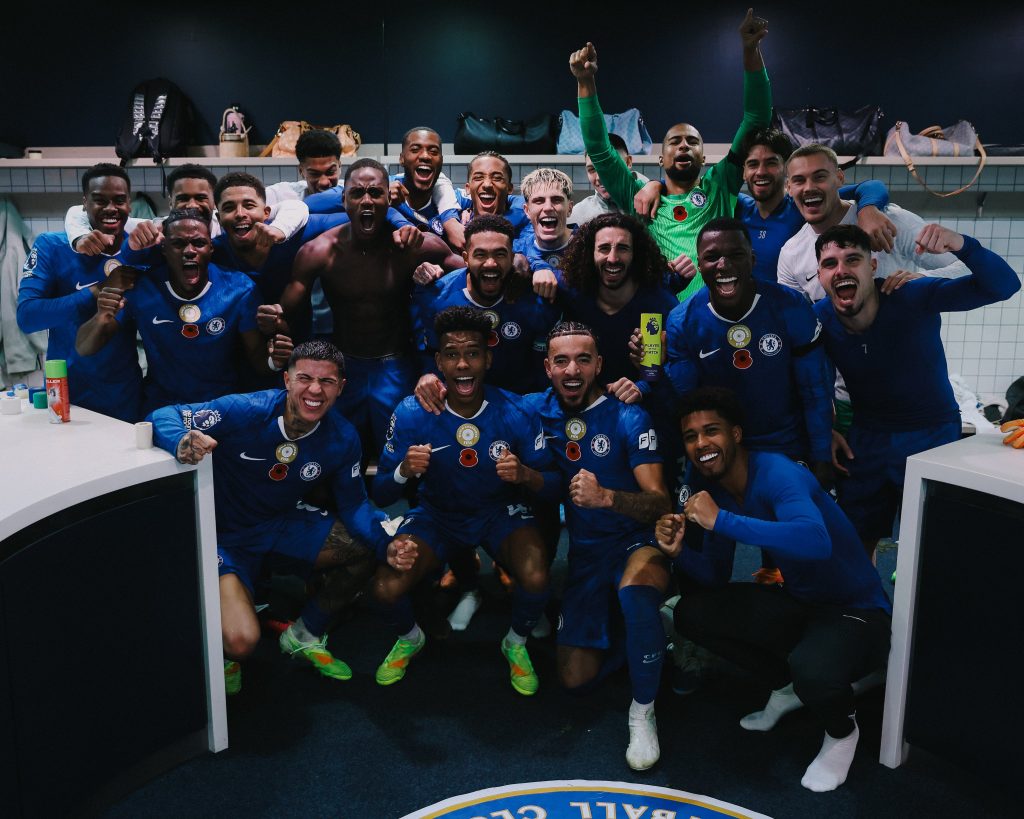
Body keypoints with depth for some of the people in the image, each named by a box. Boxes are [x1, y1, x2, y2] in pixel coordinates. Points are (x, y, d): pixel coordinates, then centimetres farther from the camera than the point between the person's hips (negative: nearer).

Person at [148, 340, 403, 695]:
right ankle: (223, 653, 15)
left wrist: (385, 543, -26)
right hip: (225, 534, -5)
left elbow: (353, 504, -4)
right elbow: (164, 417, -26)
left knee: (370, 553, -8)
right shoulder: (246, 411, -28)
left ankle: (305, 636, 16)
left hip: (283, 525, 5)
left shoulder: (343, 439, -13)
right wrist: (183, 444, -51)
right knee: (242, 642, -27)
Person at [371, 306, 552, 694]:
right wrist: (404, 471, -34)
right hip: (437, 514, 1)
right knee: (386, 587, -23)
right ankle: (409, 639, 17)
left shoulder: (515, 412, -18)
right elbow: (380, 495, -11)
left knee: (536, 578, -29)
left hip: (501, 512, 0)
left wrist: (524, 474, -33)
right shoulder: (411, 414, -17)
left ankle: (517, 643, 8)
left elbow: (551, 485, -10)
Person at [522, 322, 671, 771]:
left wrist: (606, 496, -38)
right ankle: (637, 634, 27)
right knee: (576, 678, -2)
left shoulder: (628, 419, -12)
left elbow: (660, 503, -18)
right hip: (585, 553, 4)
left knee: (634, 591, -40)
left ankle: (643, 712, -16)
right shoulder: (535, 409, -1)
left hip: (637, 543, -4)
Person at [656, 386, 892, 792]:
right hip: (798, 603, 8)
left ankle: (842, 730, 1)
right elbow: (716, 577, 5)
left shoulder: (776, 473, -25)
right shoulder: (712, 488, -1)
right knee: (691, 612, -3)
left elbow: (816, 541, -46)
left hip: (855, 610, -7)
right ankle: (785, 686, 16)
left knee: (811, 669, -38)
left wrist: (720, 520, -41)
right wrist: (680, 552, -17)